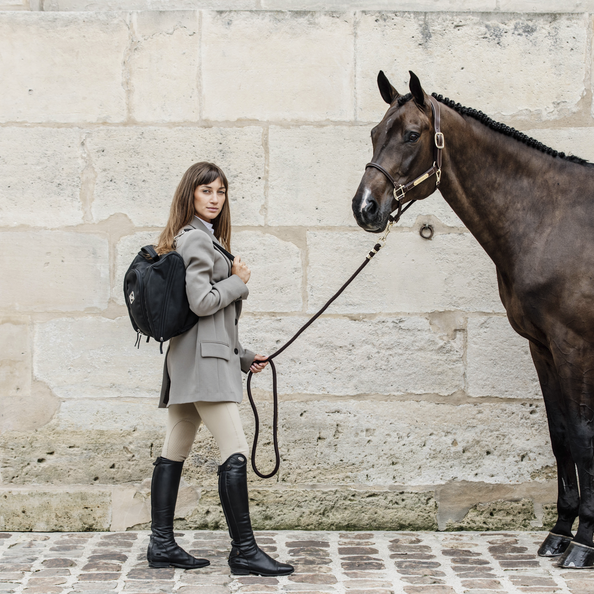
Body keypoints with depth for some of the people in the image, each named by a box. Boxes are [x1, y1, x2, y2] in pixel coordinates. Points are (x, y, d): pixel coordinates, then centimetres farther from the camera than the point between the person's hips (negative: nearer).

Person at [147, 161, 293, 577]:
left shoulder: (204, 239, 21)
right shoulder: (196, 239, -10)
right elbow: (202, 302, -21)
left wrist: (244, 357, 20)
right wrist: (239, 280, -4)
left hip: (188, 360, 11)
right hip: (204, 359, -11)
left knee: (174, 454, 10)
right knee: (236, 452, -10)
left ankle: (162, 544, 16)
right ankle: (244, 551, -8)